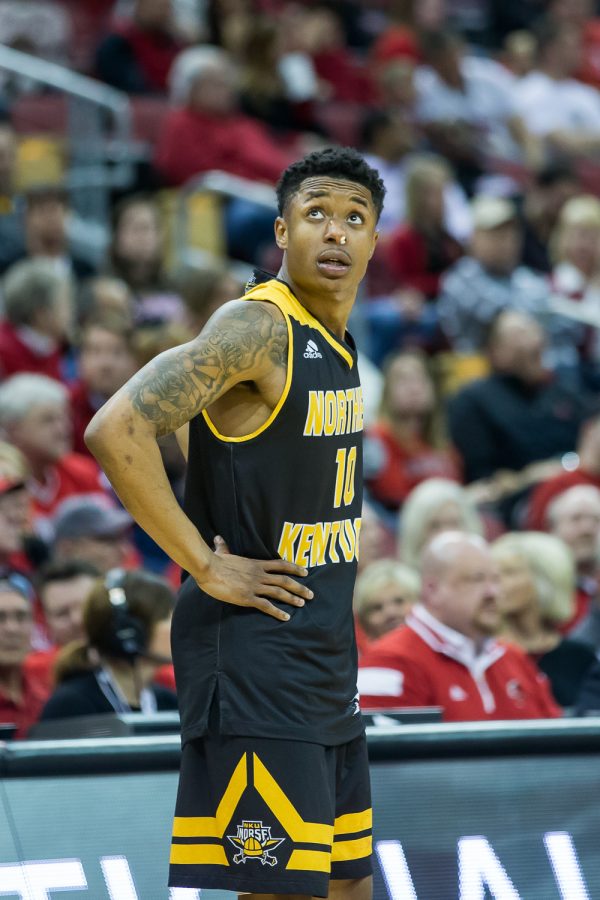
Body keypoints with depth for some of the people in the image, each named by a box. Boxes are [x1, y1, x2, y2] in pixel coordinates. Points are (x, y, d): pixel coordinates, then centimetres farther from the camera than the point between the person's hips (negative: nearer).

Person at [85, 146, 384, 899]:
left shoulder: (336, 340, 12)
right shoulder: (257, 329, -17)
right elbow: (116, 429, -27)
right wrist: (207, 566, -22)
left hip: (322, 660, 10)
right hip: (254, 657, -10)